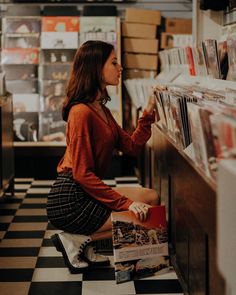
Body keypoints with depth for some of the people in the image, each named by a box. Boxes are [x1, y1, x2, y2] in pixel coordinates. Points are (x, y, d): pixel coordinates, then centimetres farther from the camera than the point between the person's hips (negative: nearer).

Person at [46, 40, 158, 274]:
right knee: (146, 219, -8)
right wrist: (126, 203, -22)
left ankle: (82, 241, 5)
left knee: (151, 197, 10)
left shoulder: (101, 110, 14)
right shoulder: (82, 112, -17)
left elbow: (132, 147, 11)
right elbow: (83, 174, -21)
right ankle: (77, 240, -2)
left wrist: (148, 114, 3)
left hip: (86, 193, 10)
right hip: (69, 200, -10)